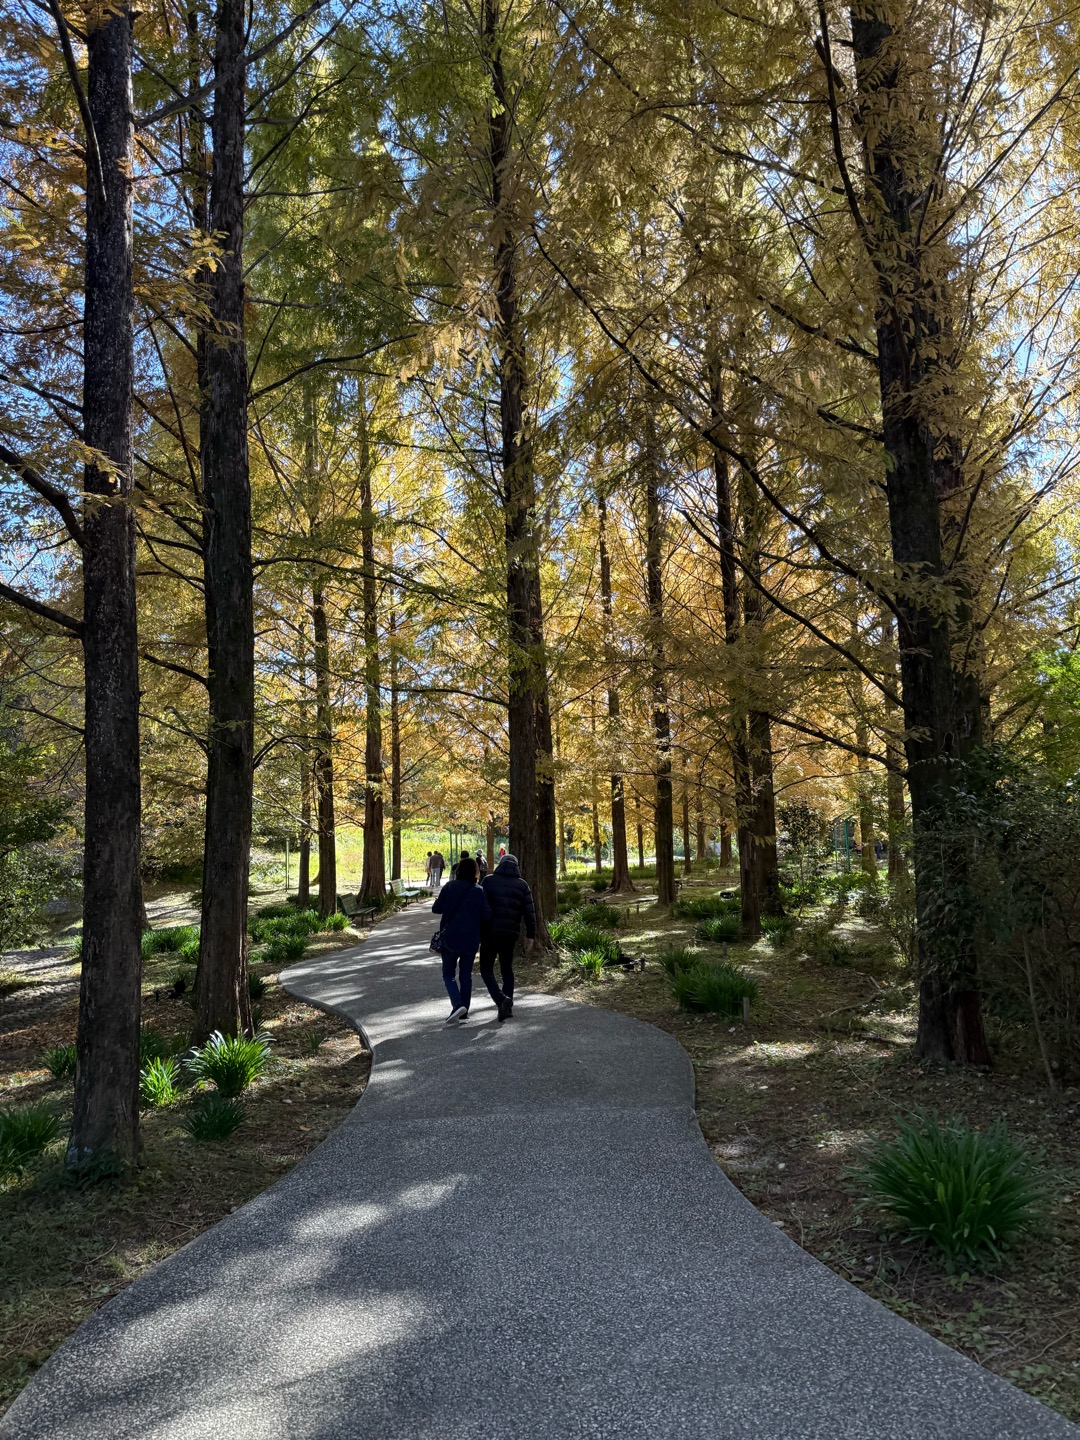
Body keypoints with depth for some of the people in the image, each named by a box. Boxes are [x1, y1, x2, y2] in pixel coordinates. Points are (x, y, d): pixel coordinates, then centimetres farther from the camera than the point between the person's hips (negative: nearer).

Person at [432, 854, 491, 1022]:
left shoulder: (449, 888, -8)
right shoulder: (479, 891, -6)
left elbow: (436, 909, -6)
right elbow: (487, 915, -8)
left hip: (450, 937, -2)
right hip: (471, 940, 2)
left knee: (448, 974, 11)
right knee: (466, 975, 13)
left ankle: (457, 1005, -10)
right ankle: (464, 1013, 13)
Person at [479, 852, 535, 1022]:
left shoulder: (489, 881, -1)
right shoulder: (522, 885, 5)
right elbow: (529, 912, 1)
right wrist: (530, 935, 8)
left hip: (489, 932, -3)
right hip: (511, 933, 3)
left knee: (486, 969, 8)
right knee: (507, 969, 17)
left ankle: (501, 999, -13)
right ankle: (508, 1007, 14)